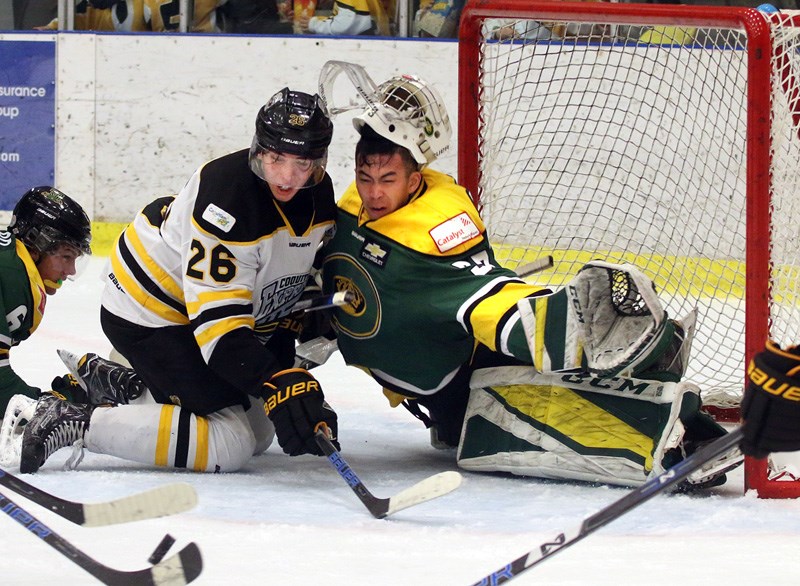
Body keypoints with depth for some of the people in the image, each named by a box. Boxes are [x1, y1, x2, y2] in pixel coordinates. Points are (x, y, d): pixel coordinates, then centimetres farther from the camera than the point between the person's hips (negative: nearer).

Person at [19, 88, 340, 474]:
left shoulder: (320, 193, -6)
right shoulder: (228, 194, -32)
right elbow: (216, 317, -36)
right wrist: (277, 384, -45)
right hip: (150, 315, -10)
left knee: (258, 433, 18)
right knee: (228, 445, -20)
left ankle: (115, 381, 25)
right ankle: (72, 422, -19)